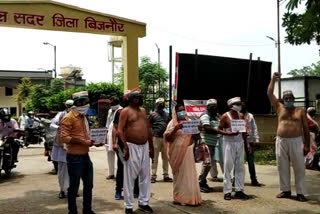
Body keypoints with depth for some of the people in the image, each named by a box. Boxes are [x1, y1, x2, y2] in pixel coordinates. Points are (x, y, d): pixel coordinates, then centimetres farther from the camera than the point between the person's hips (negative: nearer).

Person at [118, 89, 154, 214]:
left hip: (145, 146, 6)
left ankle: (143, 202, 23)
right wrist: (126, 147, -20)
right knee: (130, 177, 0)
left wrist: (151, 146, 15)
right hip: (132, 146, -6)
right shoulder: (126, 111, -5)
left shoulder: (143, 110, 14)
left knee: (145, 176, 10)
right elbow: (120, 130, -12)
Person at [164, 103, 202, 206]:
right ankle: (179, 198, 8)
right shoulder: (173, 123, -2)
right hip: (177, 152, -4)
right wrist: (175, 129, -24)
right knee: (179, 175, 1)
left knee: (189, 174, 5)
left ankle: (189, 197, 13)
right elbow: (168, 138, -11)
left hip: (188, 151, 4)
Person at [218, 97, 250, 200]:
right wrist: (229, 133, -22)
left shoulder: (241, 116, 10)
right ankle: (227, 191, 4)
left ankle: (239, 190, 14)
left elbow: (243, 130, 15)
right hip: (229, 143, -5)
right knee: (228, 167, -2)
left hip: (240, 142, 5)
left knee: (240, 167, 6)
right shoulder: (225, 116, -6)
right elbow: (219, 129, -7)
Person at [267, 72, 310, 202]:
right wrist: (273, 79, -1)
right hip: (281, 141, 2)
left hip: (296, 142, -2)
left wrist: (307, 145, -1)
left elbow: (306, 129, 5)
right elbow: (270, 94, 5)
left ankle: (300, 193, 5)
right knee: (282, 167, 6)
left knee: (299, 168, -1)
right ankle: (285, 190, 17)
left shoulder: (300, 111, 6)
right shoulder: (280, 108, 11)